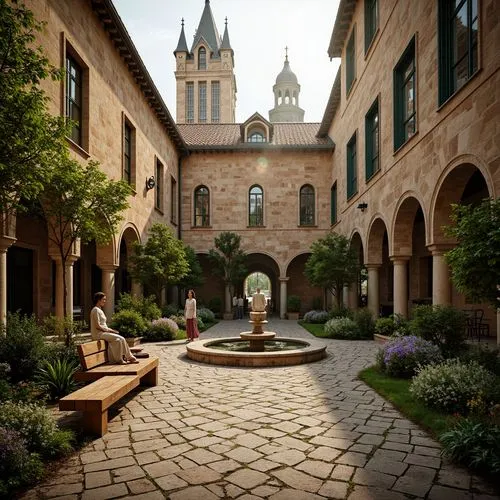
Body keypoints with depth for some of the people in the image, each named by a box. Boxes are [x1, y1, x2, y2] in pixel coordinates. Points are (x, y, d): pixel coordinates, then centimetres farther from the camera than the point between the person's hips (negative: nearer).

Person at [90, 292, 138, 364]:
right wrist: (108, 330, -12)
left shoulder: (99, 310, 19)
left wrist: (109, 329, 6)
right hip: (98, 334, -9)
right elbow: (97, 326, -18)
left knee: (120, 339, -4)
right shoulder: (96, 310, -12)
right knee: (120, 339, -17)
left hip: (103, 332, 9)